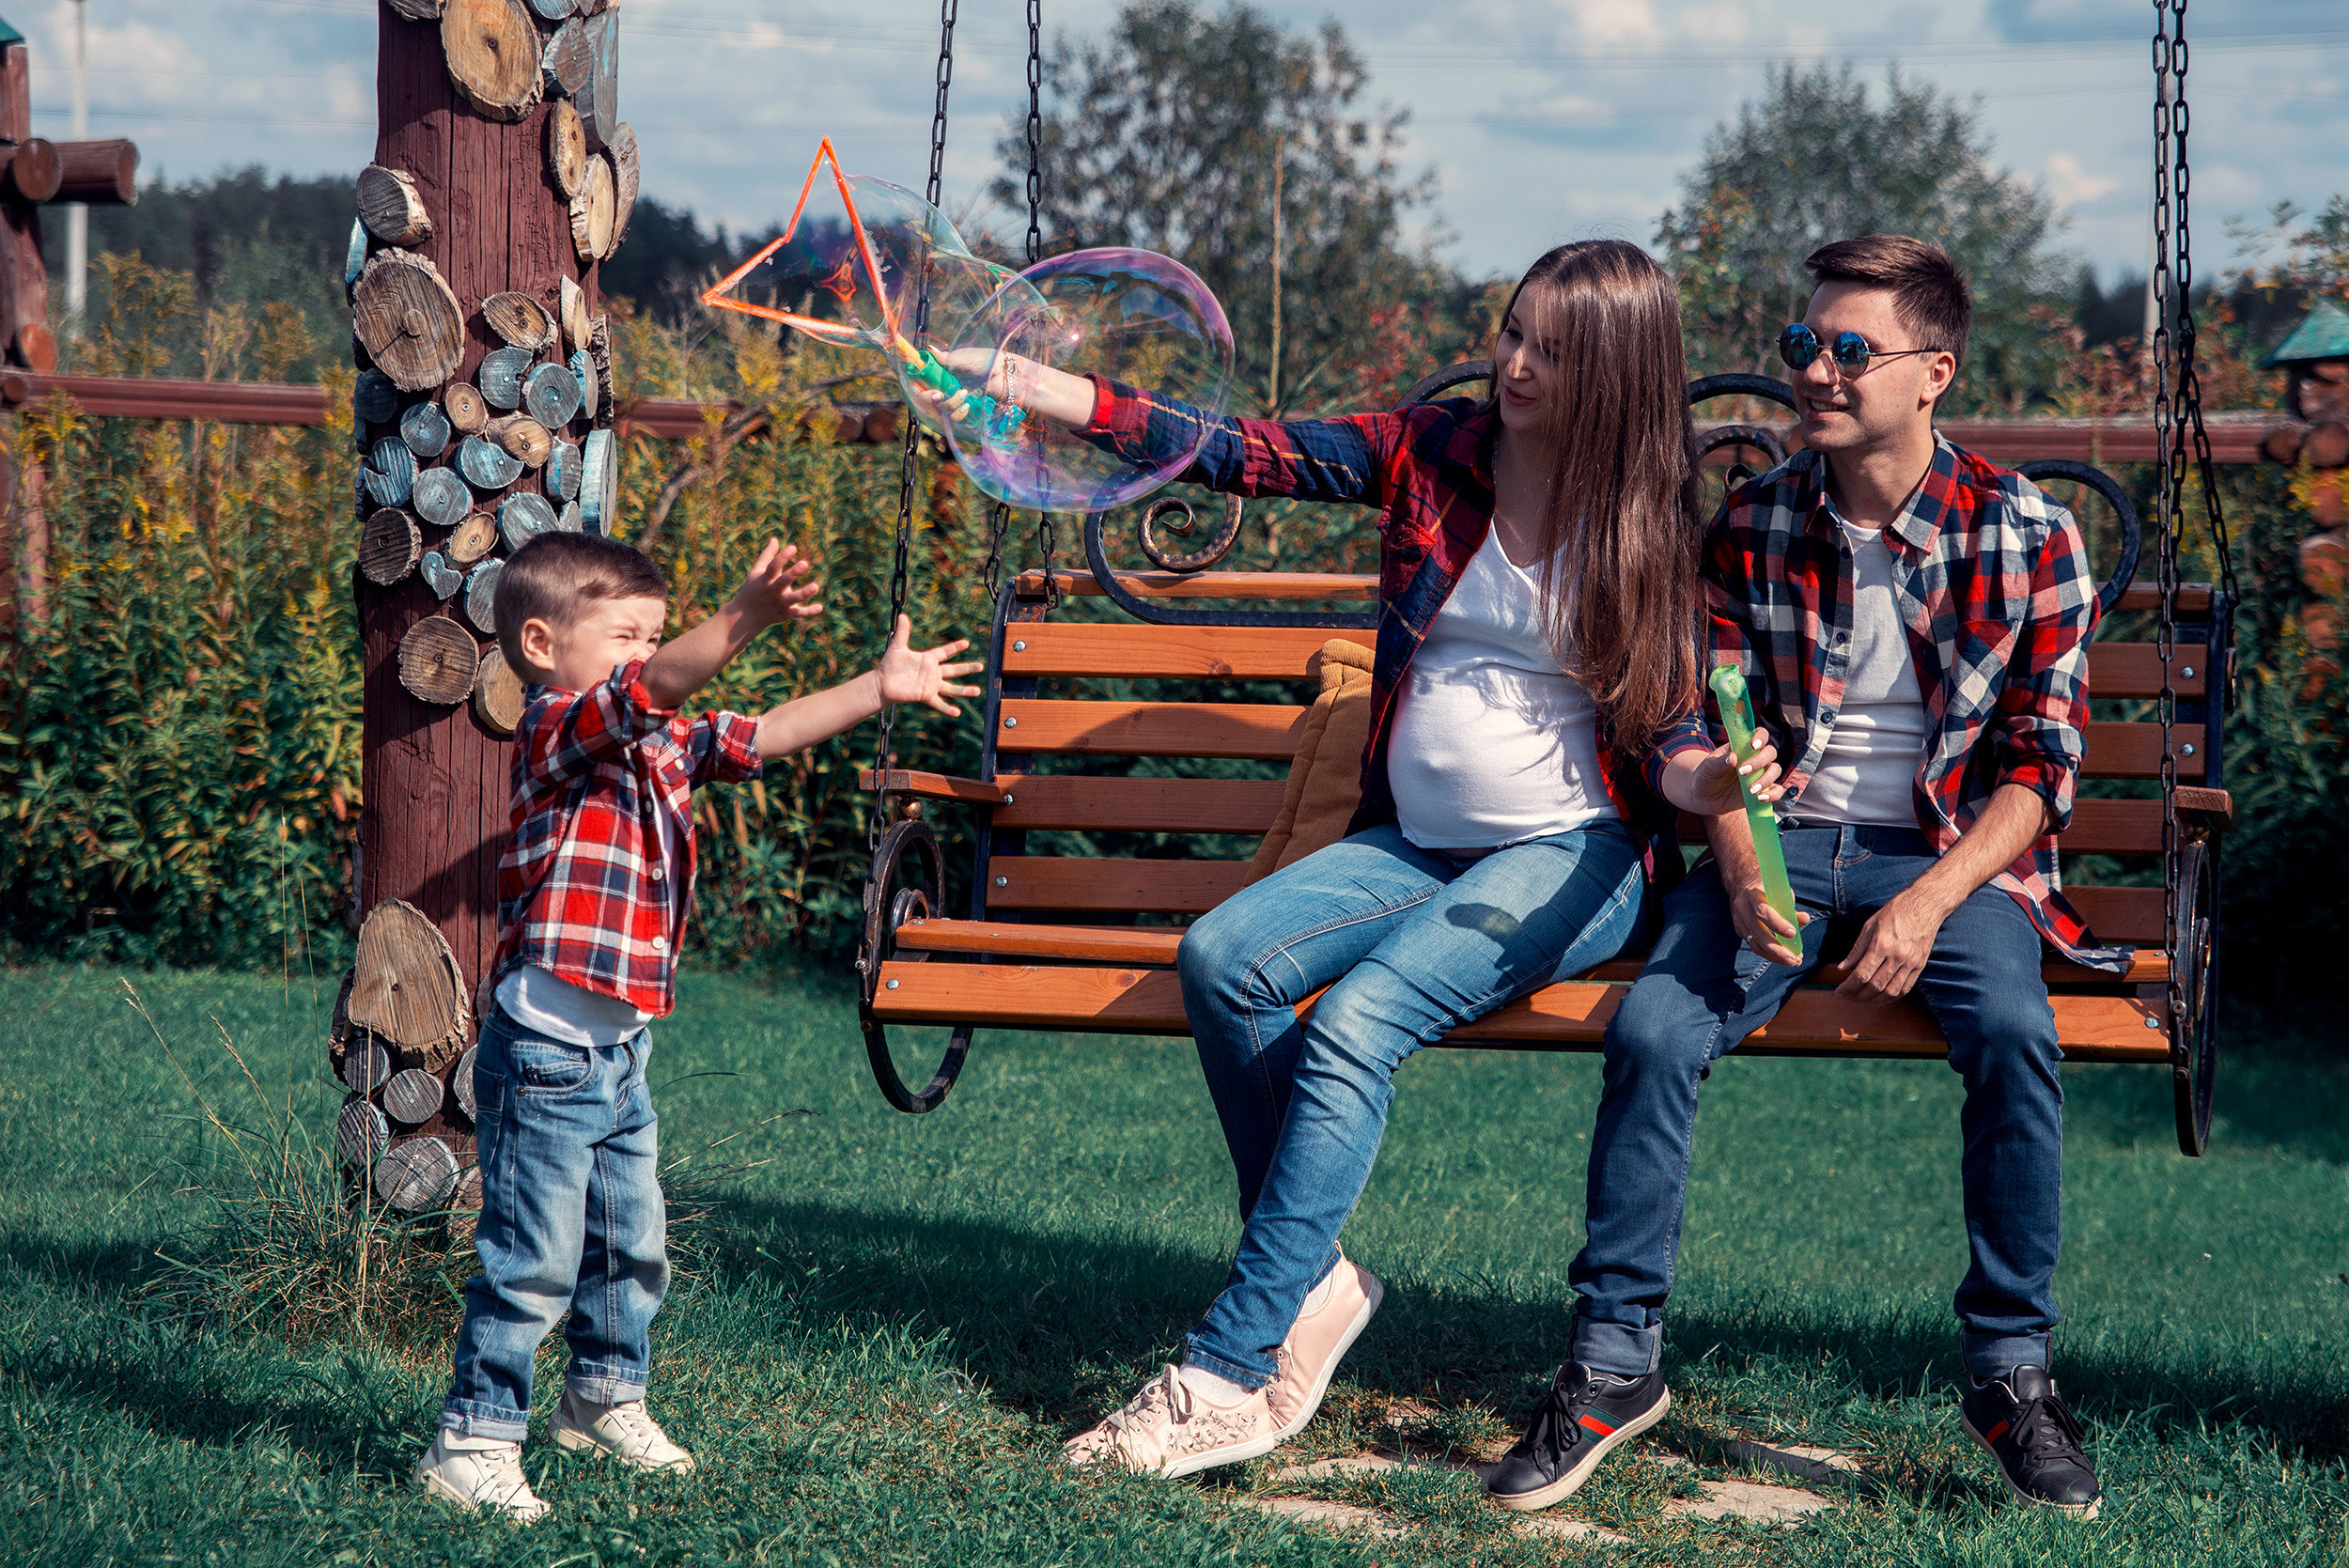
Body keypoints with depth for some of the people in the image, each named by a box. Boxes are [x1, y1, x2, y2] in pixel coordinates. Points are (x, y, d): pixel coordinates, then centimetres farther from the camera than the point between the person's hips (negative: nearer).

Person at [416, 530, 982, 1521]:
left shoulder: (657, 744, 14)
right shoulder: (555, 729, -14)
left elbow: (759, 737, 22)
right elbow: (646, 688, -32)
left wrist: (880, 687, 18)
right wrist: (742, 621, -45)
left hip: (619, 1049, 9)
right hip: (546, 1045, -9)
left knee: (631, 1243, 20)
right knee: (534, 1258, -7)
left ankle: (604, 1399, 39)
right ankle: (473, 1440, 1)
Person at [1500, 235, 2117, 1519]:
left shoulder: (2027, 536, -3)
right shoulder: (1750, 528, 4)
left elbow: (2041, 767, -4)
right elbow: (1697, 731, 2)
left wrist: (1930, 901, -19)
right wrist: (1742, 870, -19)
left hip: (1956, 850, -2)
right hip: (1781, 836, 2)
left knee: (2012, 1032, -32)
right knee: (1653, 1033, -25)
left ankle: (2010, 1371, -15)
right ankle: (1613, 1358, -11)